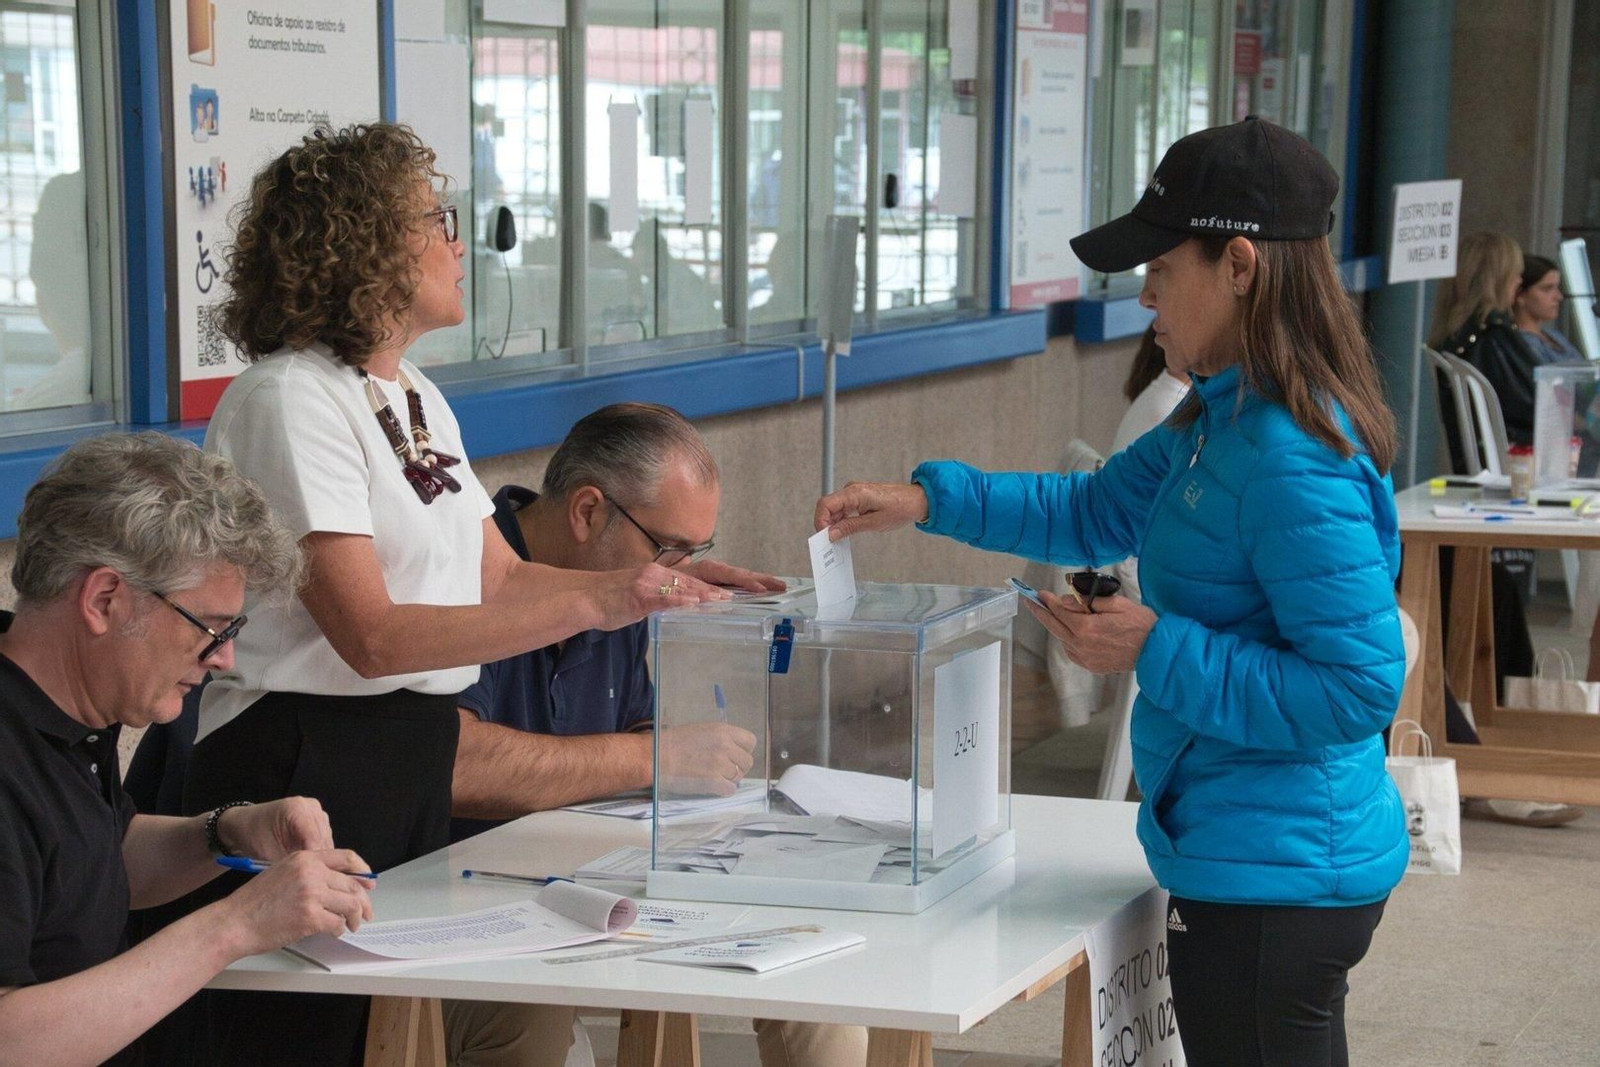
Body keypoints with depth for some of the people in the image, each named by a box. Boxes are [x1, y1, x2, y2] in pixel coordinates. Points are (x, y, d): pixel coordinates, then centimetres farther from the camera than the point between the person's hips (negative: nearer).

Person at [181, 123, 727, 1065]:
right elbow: (373, 635, -23)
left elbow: (501, 576, 11)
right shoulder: (291, 399, -16)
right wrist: (596, 604, -26)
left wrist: (676, 587, 0)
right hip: (306, 770, -8)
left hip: (416, 765, 9)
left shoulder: (415, 395, 12)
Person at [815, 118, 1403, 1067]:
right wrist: (927, 500, 10)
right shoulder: (1222, 423, 7)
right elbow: (1096, 514, 20)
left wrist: (1156, 650, -22)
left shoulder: (1293, 464, -24)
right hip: (1242, 857, 10)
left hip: (1274, 880, -10)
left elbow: (1358, 689, -26)